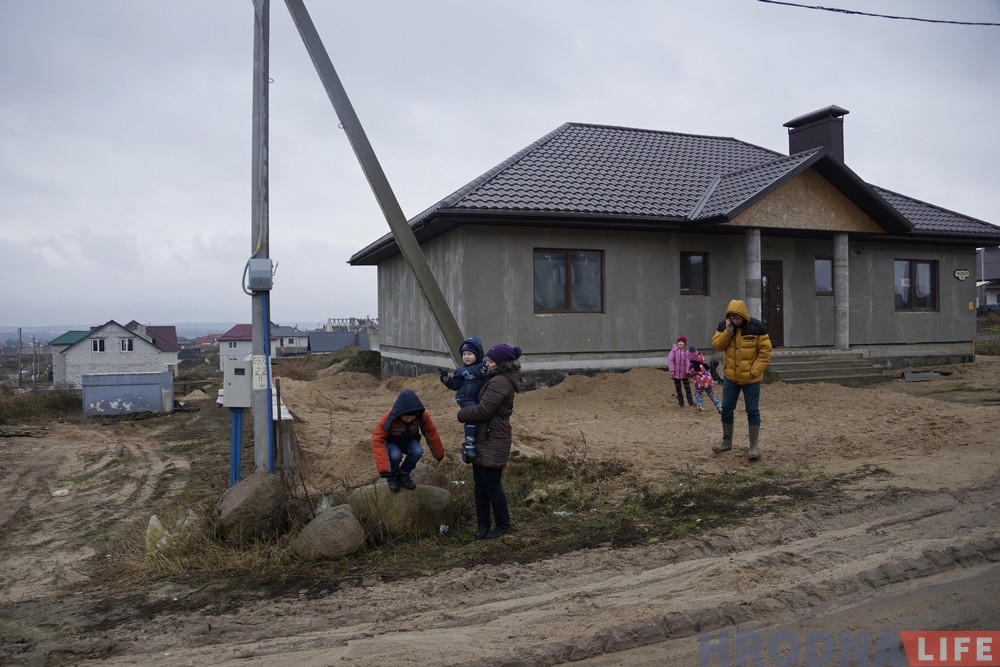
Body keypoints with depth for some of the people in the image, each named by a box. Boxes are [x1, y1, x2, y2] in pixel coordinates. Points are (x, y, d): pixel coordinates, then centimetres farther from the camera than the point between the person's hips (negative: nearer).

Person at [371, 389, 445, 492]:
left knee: (418, 451, -30)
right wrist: (383, 469, -41)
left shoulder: (422, 415, -27)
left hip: (409, 441, 2)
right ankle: (392, 476, -3)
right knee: (395, 455, -35)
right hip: (392, 443, -2)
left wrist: (439, 454, -2)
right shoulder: (388, 419, -35)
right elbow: (377, 441, -35)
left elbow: (431, 433, -13)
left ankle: (404, 474, -3)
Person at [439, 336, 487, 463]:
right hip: (467, 401, -3)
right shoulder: (461, 371, 9)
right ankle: (469, 446, -24)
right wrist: (446, 378, -8)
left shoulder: (485, 366, 7)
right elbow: (455, 385, 6)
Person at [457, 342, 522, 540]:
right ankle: (483, 524, 22)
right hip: (484, 439, 10)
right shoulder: (496, 379, 15)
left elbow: (483, 410, -21)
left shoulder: (499, 382, -19)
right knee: (480, 483, 13)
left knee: (491, 484, 0)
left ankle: (503, 525, 15)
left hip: (493, 442, -10)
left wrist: (462, 414, -7)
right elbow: (483, 406, 21)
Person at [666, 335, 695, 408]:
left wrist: (688, 370, -16)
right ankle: (680, 402, 18)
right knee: (678, 388, 9)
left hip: (684, 373, 0)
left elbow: (687, 362, -4)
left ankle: (690, 402, 14)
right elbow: (670, 360, -8)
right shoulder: (674, 350, -5)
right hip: (676, 373, 0)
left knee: (687, 388, 5)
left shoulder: (686, 351, 0)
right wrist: (672, 370, -13)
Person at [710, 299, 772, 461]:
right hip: (730, 377, 3)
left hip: (751, 379, -3)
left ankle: (753, 447, 11)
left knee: (752, 411, 2)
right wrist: (728, 332, -20)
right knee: (726, 409, 9)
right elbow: (716, 345, -6)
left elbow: (765, 351, -9)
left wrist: (754, 371, -16)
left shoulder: (757, 327, -12)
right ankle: (726, 442, 26)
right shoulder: (724, 326, -1)